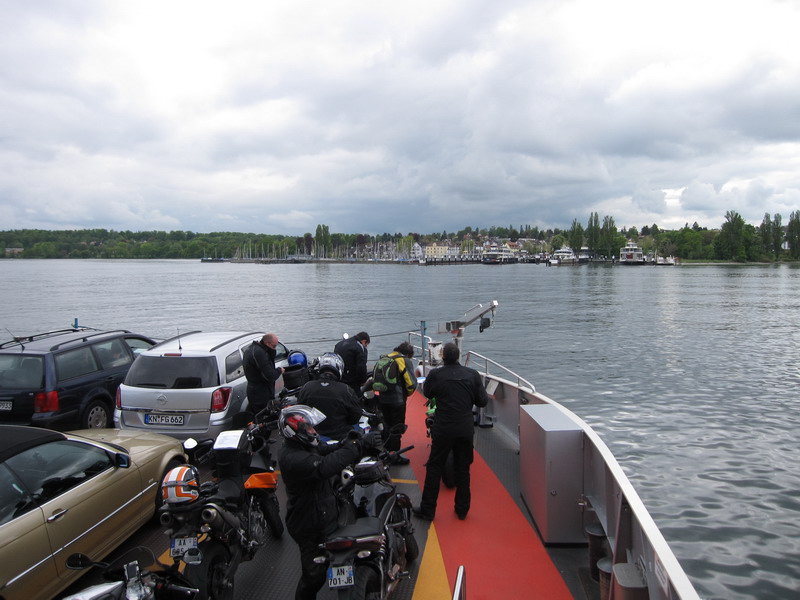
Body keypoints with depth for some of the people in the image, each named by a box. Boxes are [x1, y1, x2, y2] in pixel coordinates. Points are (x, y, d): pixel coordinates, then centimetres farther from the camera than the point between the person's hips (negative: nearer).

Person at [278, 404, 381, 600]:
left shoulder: (304, 447, 3)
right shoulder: (292, 458, -31)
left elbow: (329, 450, 1)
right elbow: (326, 466, -44)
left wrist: (359, 441, -18)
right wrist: (359, 444, -40)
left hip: (324, 517, 10)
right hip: (312, 528, -10)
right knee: (314, 575, 6)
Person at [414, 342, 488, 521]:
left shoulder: (435, 374, -10)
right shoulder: (472, 374, -6)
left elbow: (427, 393, 8)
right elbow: (483, 401, 0)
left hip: (443, 429, -2)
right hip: (466, 429, 2)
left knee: (434, 468, 10)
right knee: (463, 469, 15)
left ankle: (427, 509, 16)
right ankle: (462, 509, 24)